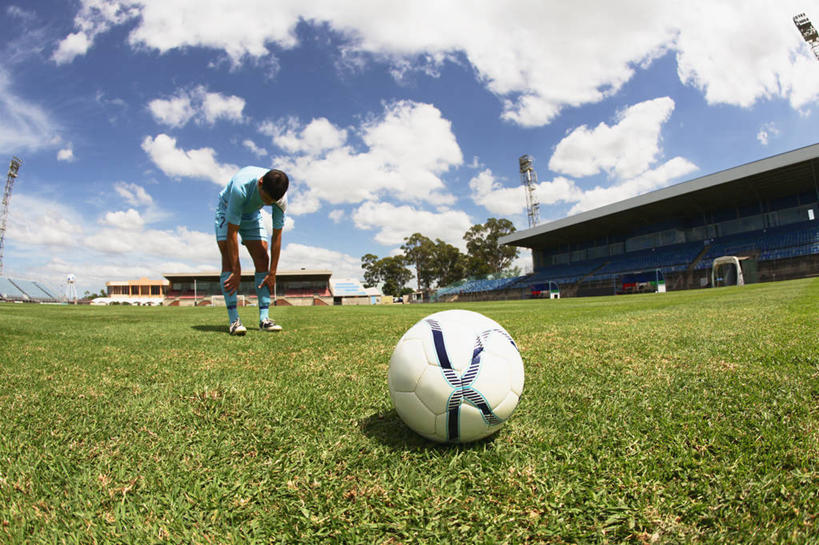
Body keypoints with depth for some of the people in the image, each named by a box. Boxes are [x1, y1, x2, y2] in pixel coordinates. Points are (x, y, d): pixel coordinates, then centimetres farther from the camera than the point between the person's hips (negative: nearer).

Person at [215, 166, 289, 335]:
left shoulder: (281, 199, -29)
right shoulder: (240, 186, -42)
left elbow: (277, 235, -20)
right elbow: (232, 232, -38)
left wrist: (272, 273, -19)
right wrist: (236, 272, -35)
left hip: (252, 214, 4)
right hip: (227, 211, -3)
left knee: (262, 260, -10)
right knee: (229, 259, -19)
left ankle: (264, 318, -11)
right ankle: (234, 320, -22)